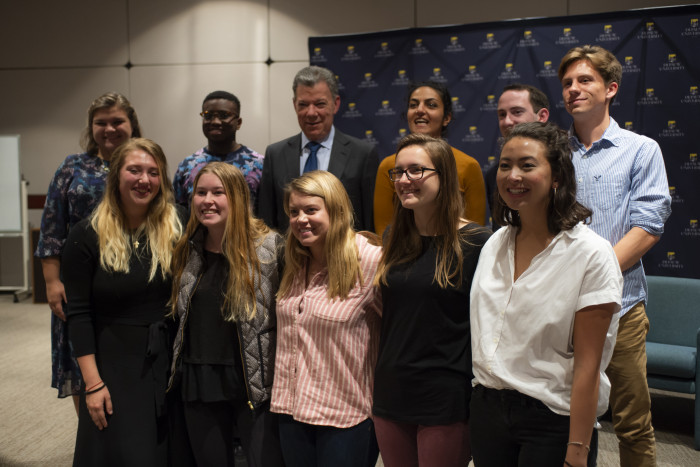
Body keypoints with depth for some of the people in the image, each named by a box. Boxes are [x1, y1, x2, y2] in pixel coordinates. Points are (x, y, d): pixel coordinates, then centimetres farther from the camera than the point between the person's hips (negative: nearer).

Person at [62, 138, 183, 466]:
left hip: (167, 363, 3)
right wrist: (93, 383, -11)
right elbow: (79, 315, -8)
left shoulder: (173, 231, 0)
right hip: (113, 365, -2)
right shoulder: (86, 236, -7)